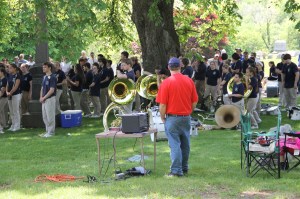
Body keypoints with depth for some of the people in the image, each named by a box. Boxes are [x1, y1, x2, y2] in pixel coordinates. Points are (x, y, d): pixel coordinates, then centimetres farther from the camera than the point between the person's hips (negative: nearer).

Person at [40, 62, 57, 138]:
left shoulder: (52, 77, -13)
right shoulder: (44, 77, 14)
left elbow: (52, 90, -18)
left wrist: (44, 98, -16)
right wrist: (41, 97, 3)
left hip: (50, 99, -9)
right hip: (44, 99, 9)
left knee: (50, 116, -4)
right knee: (45, 117, 12)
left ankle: (51, 132, 2)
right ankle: (47, 131, 20)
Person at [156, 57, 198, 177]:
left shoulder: (166, 82, -12)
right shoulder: (189, 81, 1)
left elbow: (162, 104, -12)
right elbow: (195, 101, 6)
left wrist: (162, 117, 2)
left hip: (172, 117, -5)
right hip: (186, 117, 5)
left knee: (175, 144, -2)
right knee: (185, 143, 14)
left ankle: (176, 170, -2)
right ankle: (184, 168, 25)